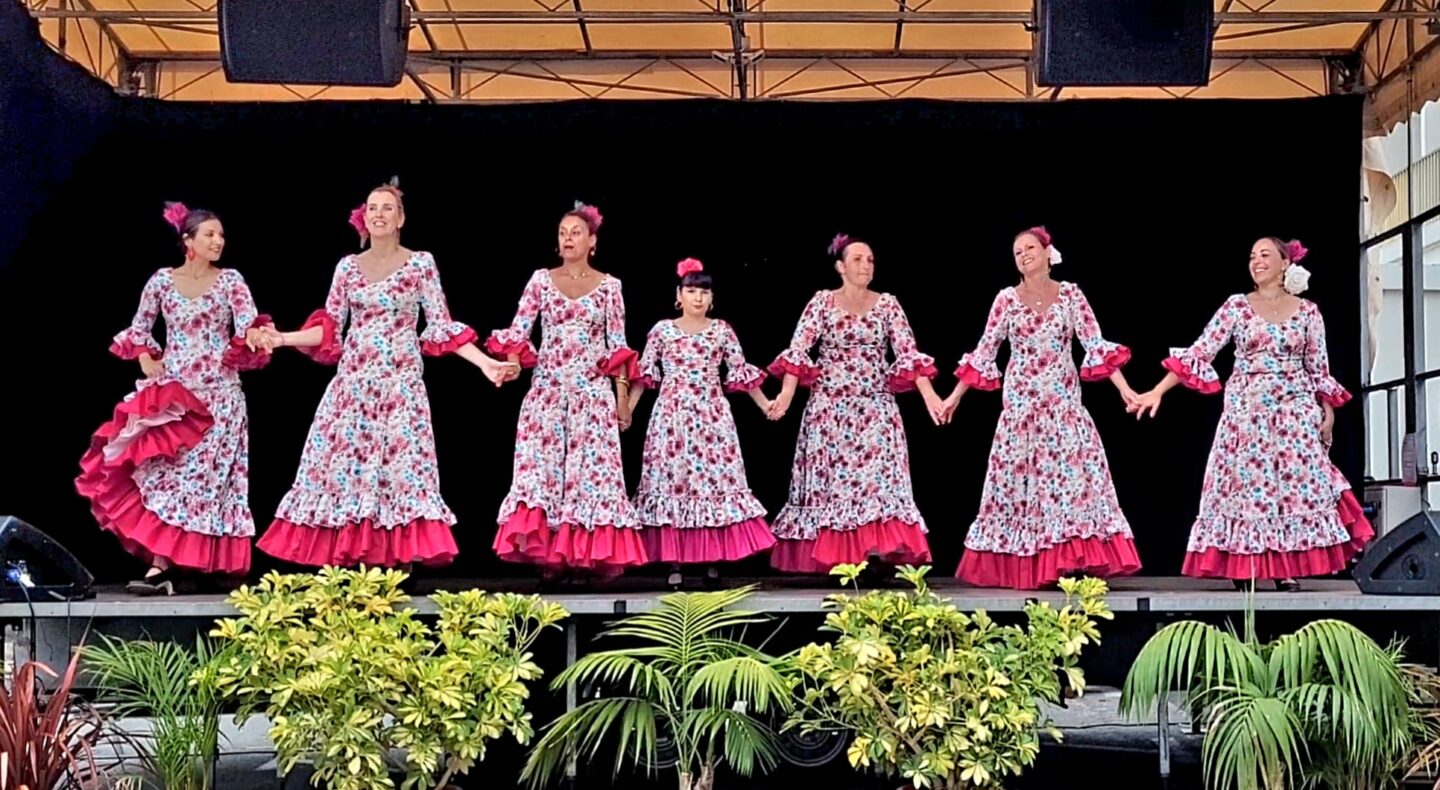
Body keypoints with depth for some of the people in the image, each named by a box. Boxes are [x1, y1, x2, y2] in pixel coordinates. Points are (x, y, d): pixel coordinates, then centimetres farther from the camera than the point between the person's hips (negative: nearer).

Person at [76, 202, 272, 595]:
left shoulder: (231, 281, 2)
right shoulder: (162, 280, 5)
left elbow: (248, 325, -11)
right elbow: (138, 329, 14)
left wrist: (253, 336, -33)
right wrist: (148, 364, 0)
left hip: (218, 393, -1)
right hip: (172, 390, 1)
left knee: (205, 475, -5)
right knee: (164, 471, -9)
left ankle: (162, 567, -1)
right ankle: (162, 567, -10)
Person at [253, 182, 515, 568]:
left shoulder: (421, 264, 1)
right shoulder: (348, 267, 8)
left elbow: (441, 327, 0)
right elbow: (329, 329, 11)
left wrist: (484, 362, -9)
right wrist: (283, 338, 1)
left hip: (401, 382, -2)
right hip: (354, 380, 3)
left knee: (401, 463, -8)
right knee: (343, 461, -2)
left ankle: (391, 561, -5)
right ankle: (343, 560, 3)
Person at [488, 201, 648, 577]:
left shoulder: (609, 286, 5)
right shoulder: (541, 280, 7)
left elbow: (617, 345, 5)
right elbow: (518, 330, 3)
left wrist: (623, 394, 1)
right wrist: (513, 361, -16)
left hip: (593, 392, -1)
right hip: (548, 389, 1)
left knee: (595, 465, -6)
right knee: (542, 464, -9)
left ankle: (601, 554, -3)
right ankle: (551, 556, -6)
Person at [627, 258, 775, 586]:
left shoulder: (722, 331, 5)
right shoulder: (662, 330, 3)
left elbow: (741, 372, 9)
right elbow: (644, 373, 6)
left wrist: (764, 404, 8)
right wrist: (627, 407, 0)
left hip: (711, 415, 1)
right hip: (672, 415, -1)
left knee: (716, 476, -3)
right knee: (672, 476, -3)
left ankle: (713, 558, 4)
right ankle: (674, 562, 2)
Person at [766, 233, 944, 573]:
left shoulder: (887, 304, 5)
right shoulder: (822, 302, 1)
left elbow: (908, 352, 0)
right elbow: (798, 349, -7)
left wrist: (929, 396, -12)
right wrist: (786, 393, -21)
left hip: (875, 408, 1)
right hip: (830, 408, -1)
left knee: (878, 475, -8)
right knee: (829, 476, -1)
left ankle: (876, 552, -9)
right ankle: (829, 557, 5)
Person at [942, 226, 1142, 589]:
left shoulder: (1070, 294, 3)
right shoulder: (1007, 299, 2)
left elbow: (1095, 344, -1)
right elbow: (985, 351, 6)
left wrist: (1124, 388, -9)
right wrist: (955, 395, 5)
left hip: (1064, 402, 0)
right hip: (1022, 403, 0)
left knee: (1074, 473, -7)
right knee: (1021, 476, 0)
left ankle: (1074, 562, -3)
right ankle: (1023, 568, 6)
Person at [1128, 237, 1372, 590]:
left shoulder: (1307, 311, 4)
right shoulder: (1237, 306, 1)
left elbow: (1318, 368, 9)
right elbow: (1200, 351, -5)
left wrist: (1327, 414, 3)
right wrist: (1158, 391, -13)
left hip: (1294, 413, 1)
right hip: (1246, 411, -1)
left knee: (1296, 482, -4)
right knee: (1246, 482, -3)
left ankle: (1288, 568, 3)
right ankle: (1242, 567, 4)